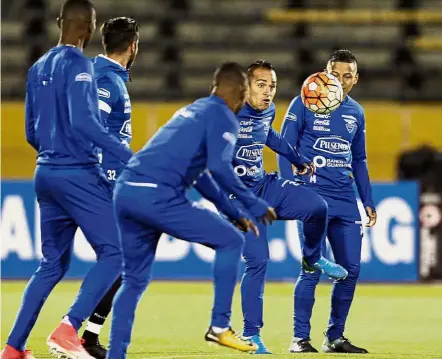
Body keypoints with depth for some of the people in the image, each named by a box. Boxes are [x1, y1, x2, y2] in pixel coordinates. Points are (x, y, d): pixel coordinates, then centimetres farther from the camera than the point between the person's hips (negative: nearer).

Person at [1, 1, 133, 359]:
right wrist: (127, 155, -24)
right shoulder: (78, 65, -10)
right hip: (79, 174, -8)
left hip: (46, 174, 8)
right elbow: (83, 120, -22)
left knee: (53, 263, 14)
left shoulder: (38, 69, 14)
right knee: (113, 252, -7)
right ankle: (68, 329, -19)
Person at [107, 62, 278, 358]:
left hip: (125, 192, 8)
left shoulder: (192, 111, 29)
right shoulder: (224, 118, 2)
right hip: (158, 197, -8)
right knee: (230, 241, 6)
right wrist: (254, 205, -7)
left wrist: (234, 213, 37)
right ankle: (219, 326, 3)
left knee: (135, 279, 17)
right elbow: (220, 167, -15)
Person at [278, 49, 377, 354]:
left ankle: (335, 337, 13)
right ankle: (300, 338, -4)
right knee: (313, 267, -11)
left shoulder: (356, 112, 13)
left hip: (346, 201, 5)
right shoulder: (304, 104, -2)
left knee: (351, 268, 2)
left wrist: (368, 201, 16)